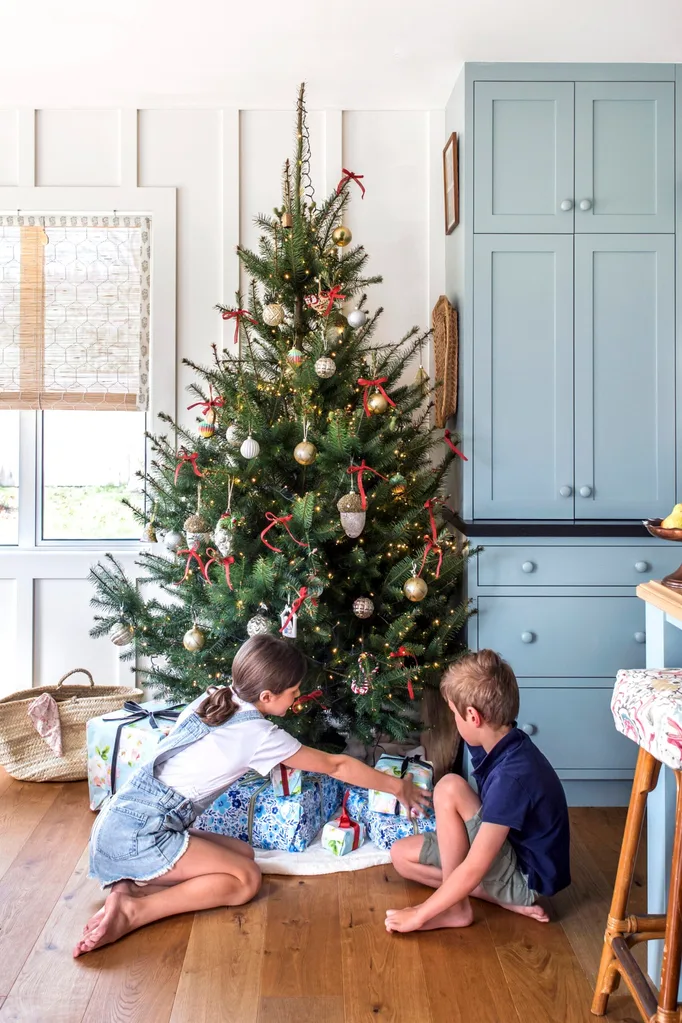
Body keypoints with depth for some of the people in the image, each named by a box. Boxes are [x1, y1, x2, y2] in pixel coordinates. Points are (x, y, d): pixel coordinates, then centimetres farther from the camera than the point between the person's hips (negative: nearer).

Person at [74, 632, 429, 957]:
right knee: (246, 879, -4)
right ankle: (133, 910, -14)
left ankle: (134, 886, -1)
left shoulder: (211, 699, 8)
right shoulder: (259, 734, -10)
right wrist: (396, 786, 16)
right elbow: (336, 766, 1)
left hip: (118, 820, 8)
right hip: (138, 835, -8)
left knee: (242, 853, 10)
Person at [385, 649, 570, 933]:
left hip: (526, 876, -10)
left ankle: (455, 908, -11)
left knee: (449, 788, -25)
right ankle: (507, 899, -1)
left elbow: (474, 869, -30)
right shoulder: (501, 742, -6)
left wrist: (419, 915, -23)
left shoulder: (512, 775, -32)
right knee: (401, 854, 6)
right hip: (507, 851, 10)